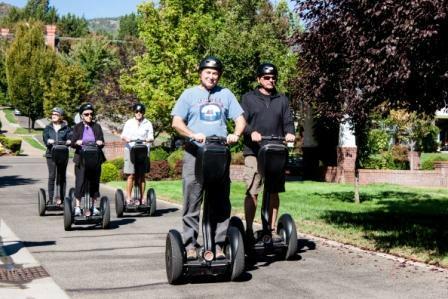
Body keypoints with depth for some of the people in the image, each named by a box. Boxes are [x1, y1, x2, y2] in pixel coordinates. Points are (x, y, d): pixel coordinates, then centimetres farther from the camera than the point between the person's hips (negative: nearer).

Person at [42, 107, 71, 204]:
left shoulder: (66, 128, 9)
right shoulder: (48, 128, 11)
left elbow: (70, 138, -1)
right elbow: (45, 138, -3)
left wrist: (68, 142, -24)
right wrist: (49, 141, -25)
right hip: (51, 154, 0)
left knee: (62, 176, 4)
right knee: (51, 176, -2)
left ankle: (61, 198, 9)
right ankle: (50, 198, 2)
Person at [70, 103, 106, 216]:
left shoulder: (97, 127, 8)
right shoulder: (77, 127, 5)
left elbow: (101, 142, 2)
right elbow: (72, 143, -2)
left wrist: (100, 143, -22)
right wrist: (77, 142, -25)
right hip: (81, 159, -2)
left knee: (94, 181, 7)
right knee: (80, 182, -3)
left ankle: (93, 206, 17)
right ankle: (77, 206, 5)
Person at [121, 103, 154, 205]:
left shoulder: (148, 124, 11)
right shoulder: (129, 123, 11)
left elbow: (151, 137, 5)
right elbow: (123, 135, 4)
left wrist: (148, 140, -18)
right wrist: (126, 138, -19)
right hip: (130, 150, -1)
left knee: (141, 176, 1)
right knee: (131, 175, -8)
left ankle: (141, 198, 3)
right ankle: (128, 198, -5)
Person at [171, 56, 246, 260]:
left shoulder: (226, 94, 14)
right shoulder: (189, 94, 8)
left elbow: (240, 118, 10)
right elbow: (176, 122, 0)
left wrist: (236, 134, -13)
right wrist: (193, 135, -19)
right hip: (195, 154, -2)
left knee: (221, 203, 3)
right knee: (192, 203, -4)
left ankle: (218, 245, 9)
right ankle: (190, 245, 1)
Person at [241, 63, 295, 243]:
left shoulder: (282, 100, 18)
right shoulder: (248, 98, 9)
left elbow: (288, 122, 12)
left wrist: (289, 133, -10)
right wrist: (252, 132, -20)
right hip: (254, 151, -3)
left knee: (274, 192, 6)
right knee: (252, 192, -6)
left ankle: (272, 229, 13)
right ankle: (249, 230, 0)